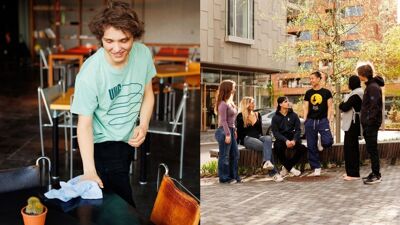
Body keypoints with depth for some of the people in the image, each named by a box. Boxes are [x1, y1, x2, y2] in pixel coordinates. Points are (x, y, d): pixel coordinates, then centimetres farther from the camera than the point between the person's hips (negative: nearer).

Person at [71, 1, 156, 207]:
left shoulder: (143, 54, -15)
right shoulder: (90, 73, -29)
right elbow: (84, 124, -23)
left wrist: (144, 125, -15)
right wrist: (89, 171, -30)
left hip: (129, 139, 5)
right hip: (103, 145, -5)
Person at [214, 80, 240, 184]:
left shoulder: (231, 103, 12)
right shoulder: (223, 104, -15)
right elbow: (223, 120, -18)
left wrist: (234, 130, 16)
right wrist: (227, 134, -19)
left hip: (230, 131, 10)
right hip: (224, 131, -10)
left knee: (235, 154, 13)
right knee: (224, 156, 0)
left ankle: (233, 176, 23)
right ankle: (224, 178, 9)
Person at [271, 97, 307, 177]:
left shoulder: (294, 115, 6)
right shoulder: (275, 118, 2)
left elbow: (298, 130, 1)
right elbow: (275, 132, -6)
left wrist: (294, 140, -19)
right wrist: (285, 140, -23)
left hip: (292, 138, 2)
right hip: (281, 139, -2)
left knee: (303, 149, -27)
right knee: (278, 147, -36)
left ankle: (286, 167, -8)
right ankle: (291, 168, -13)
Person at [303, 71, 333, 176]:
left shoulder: (326, 92, 5)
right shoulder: (308, 93, 12)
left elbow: (330, 107, 3)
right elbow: (306, 107, 11)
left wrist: (328, 119, -8)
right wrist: (305, 120, 0)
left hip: (322, 120, -3)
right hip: (310, 121, 3)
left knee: (327, 142, -21)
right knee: (311, 147, 0)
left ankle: (323, 142, 17)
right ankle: (316, 168, 9)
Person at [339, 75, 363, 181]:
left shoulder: (355, 95, -15)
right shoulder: (357, 93, 17)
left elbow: (345, 107, -18)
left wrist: (341, 104, 2)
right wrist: (344, 104, 2)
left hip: (352, 123, -11)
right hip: (352, 123, 11)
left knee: (350, 147, -9)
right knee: (352, 147, 13)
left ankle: (353, 173, -7)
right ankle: (351, 172, 20)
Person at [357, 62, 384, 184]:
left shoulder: (373, 87, -15)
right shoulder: (370, 86, 15)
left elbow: (374, 106, -21)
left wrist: (369, 122, -21)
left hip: (371, 124, -9)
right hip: (368, 123, 9)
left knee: (372, 149, -4)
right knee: (371, 149, 13)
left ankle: (377, 175, 3)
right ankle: (374, 173, 21)